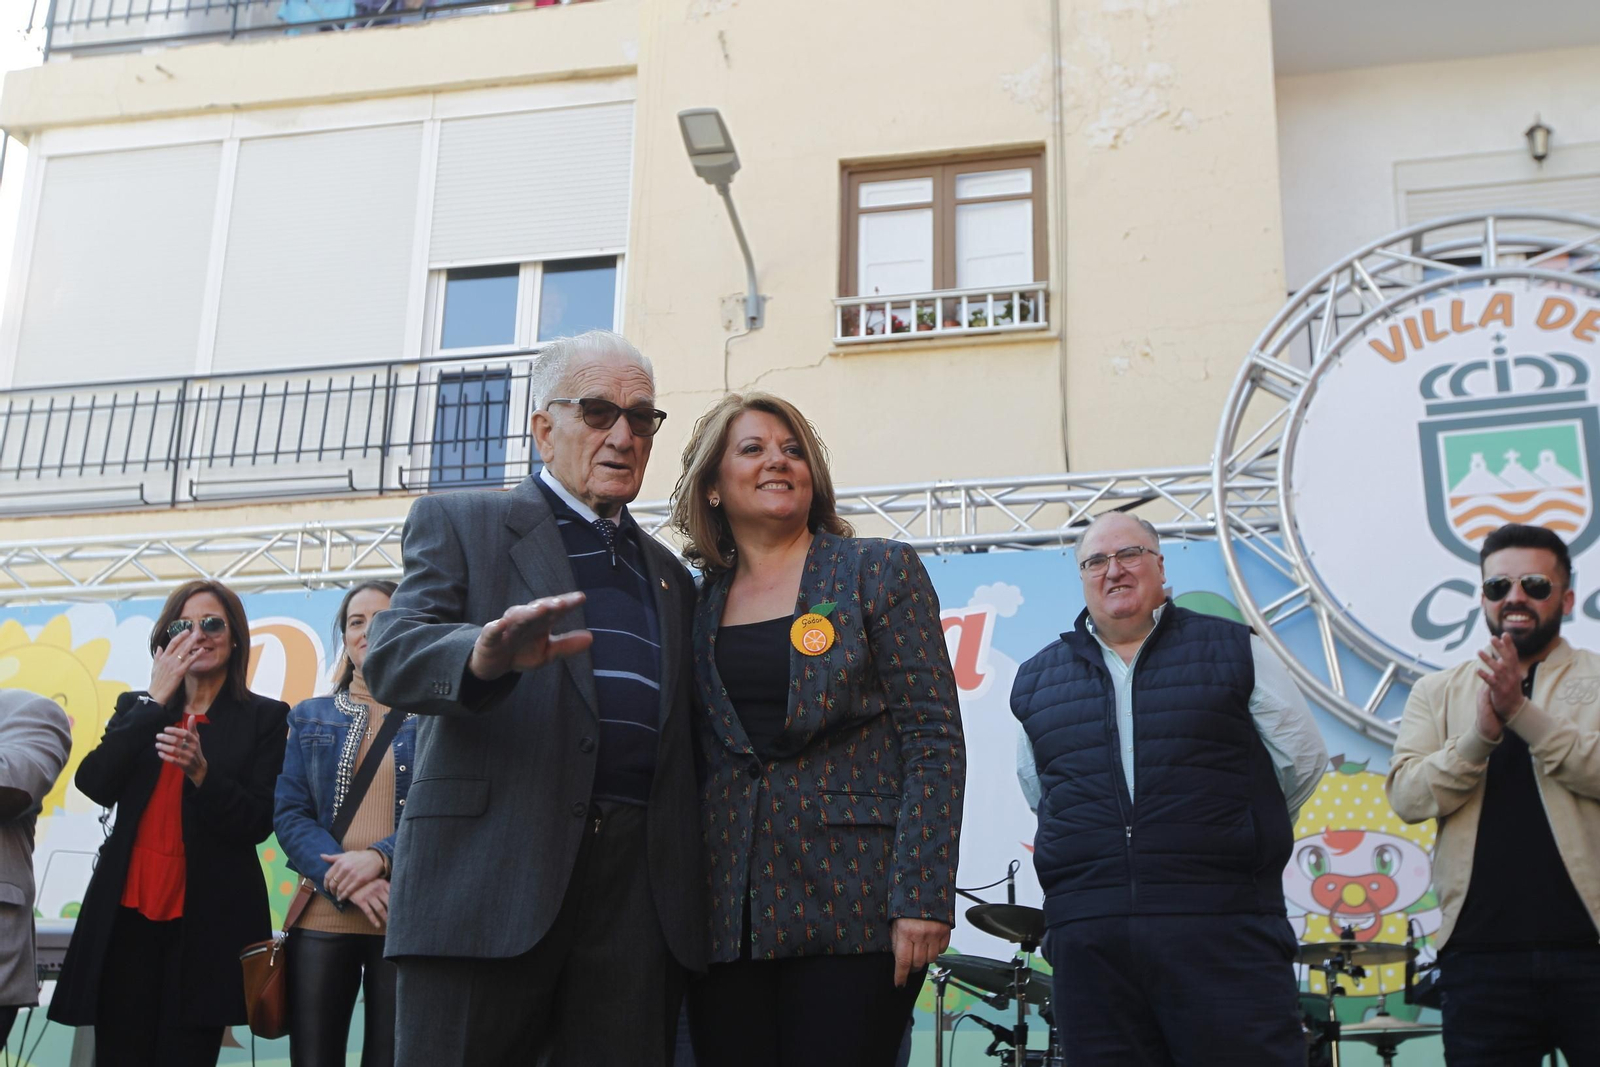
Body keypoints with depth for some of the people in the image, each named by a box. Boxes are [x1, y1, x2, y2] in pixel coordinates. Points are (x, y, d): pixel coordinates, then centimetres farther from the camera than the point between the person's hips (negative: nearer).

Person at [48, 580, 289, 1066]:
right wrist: (156, 700, -4)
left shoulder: (265, 717, 5)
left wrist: (201, 771, -19)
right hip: (127, 913, 3)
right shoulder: (135, 707, 15)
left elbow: (258, 823, -3)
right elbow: (94, 785, -2)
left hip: (205, 920, -3)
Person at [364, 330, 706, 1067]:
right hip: (490, 878, -4)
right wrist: (483, 656, -30)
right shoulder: (458, 524, 10)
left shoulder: (668, 574, 24)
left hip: (639, 894, 4)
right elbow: (390, 655, -7)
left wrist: (696, 891, 8)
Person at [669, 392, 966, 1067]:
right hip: (726, 920, 3)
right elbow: (692, 757, 16)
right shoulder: (701, 602, 12)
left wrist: (922, 899, -13)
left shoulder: (880, 571, 2)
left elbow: (934, 739, -4)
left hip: (851, 906, -3)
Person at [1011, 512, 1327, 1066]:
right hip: (1088, 935, 3)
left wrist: (1242, 835, 13)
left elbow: (1302, 758, 11)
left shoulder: (1235, 651, 6)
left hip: (1222, 931, -2)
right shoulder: (1036, 681, 13)